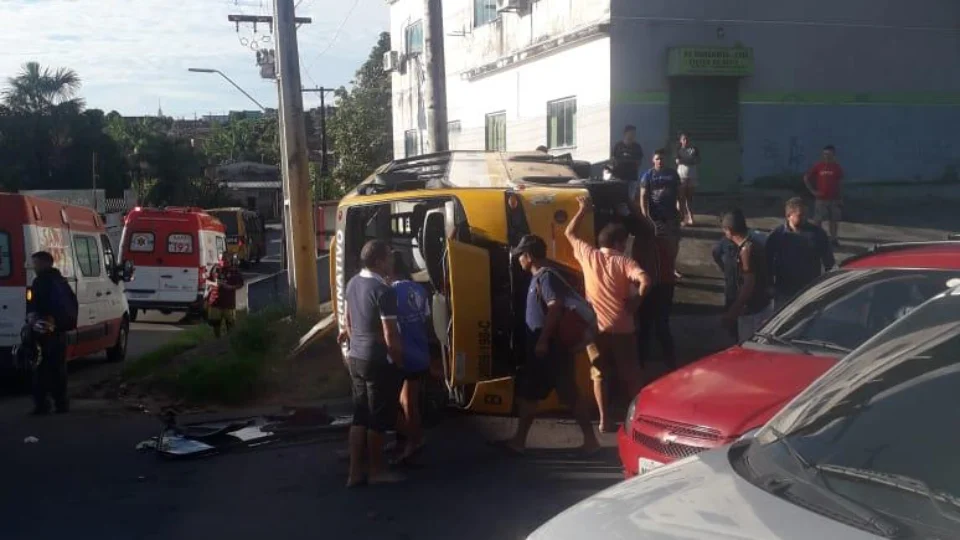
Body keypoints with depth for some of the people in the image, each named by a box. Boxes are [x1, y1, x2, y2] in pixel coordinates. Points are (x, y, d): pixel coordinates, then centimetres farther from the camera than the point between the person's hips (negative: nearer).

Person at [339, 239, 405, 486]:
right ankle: (376, 470, 18)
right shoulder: (384, 291, -21)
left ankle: (356, 471, 17)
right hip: (378, 361, -8)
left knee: (360, 416, 13)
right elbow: (390, 337, -21)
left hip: (356, 358, 8)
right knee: (378, 419, 5)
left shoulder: (353, 283, 6)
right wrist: (400, 361, -7)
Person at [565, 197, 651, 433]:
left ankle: (604, 420, 12)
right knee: (630, 375, 10)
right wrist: (635, 303, -11)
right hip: (621, 328, -3)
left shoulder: (587, 254, 0)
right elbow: (645, 281, -26)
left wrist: (583, 209, 24)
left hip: (594, 327, 3)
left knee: (599, 374, 11)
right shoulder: (624, 262, -9)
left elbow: (569, 233, 17)